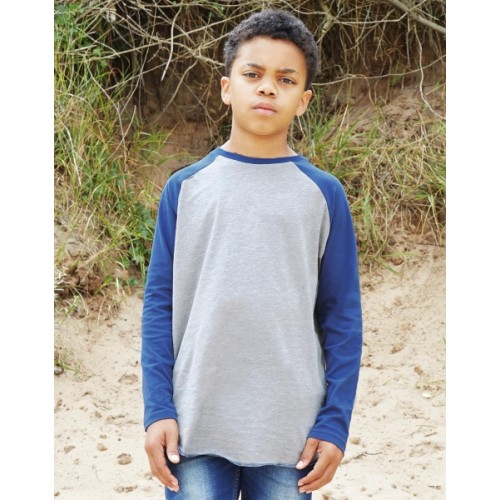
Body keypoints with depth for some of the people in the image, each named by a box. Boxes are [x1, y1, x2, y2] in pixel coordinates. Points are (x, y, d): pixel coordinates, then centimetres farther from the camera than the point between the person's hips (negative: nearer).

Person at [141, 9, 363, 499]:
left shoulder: (323, 195, 3)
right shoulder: (185, 188, 4)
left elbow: (342, 317, 4)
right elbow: (160, 304, 5)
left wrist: (334, 423, -2)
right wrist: (158, 410, -3)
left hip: (290, 435, 0)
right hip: (195, 424, 0)